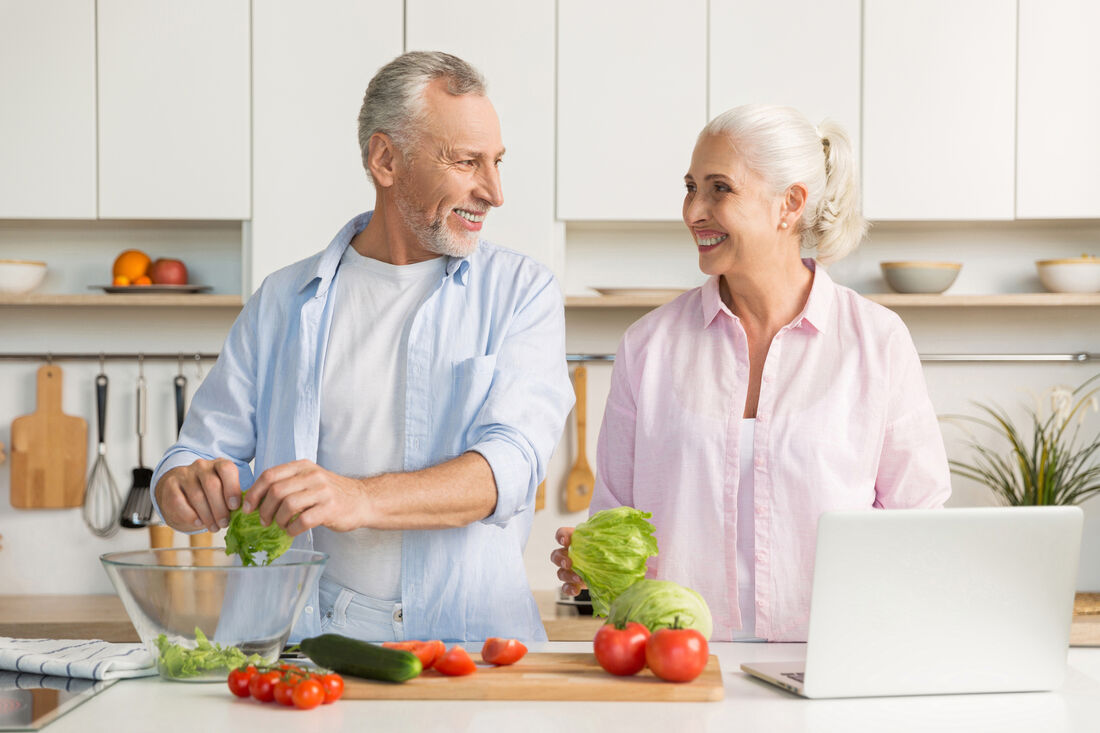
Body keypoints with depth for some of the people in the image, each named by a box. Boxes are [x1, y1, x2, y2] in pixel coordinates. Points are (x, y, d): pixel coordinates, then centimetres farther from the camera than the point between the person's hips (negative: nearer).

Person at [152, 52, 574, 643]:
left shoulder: (521, 291, 8)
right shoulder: (283, 302, 15)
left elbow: (511, 464, -7)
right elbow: (202, 452, 15)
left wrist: (360, 499, -23)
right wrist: (188, 487, -10)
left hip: (473, 634, -3)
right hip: (315, 635, 3)